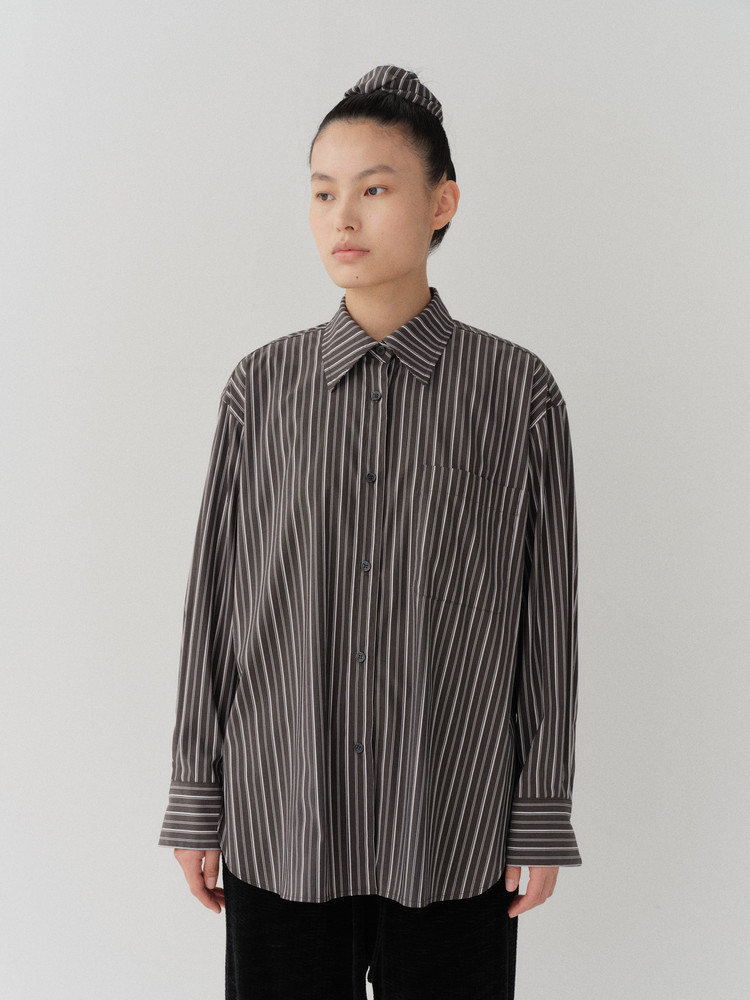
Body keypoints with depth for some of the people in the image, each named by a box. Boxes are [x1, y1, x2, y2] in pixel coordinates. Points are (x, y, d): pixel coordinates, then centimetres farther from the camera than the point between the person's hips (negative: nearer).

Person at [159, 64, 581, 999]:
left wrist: (541, 818, 1)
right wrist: (194, 802, 5)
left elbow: (546, 616, 0)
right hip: (278, 829, 1)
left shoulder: (517, 391, -2)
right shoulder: (262, 387, 2)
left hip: (454, 843, -1)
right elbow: (214, 599, 4)